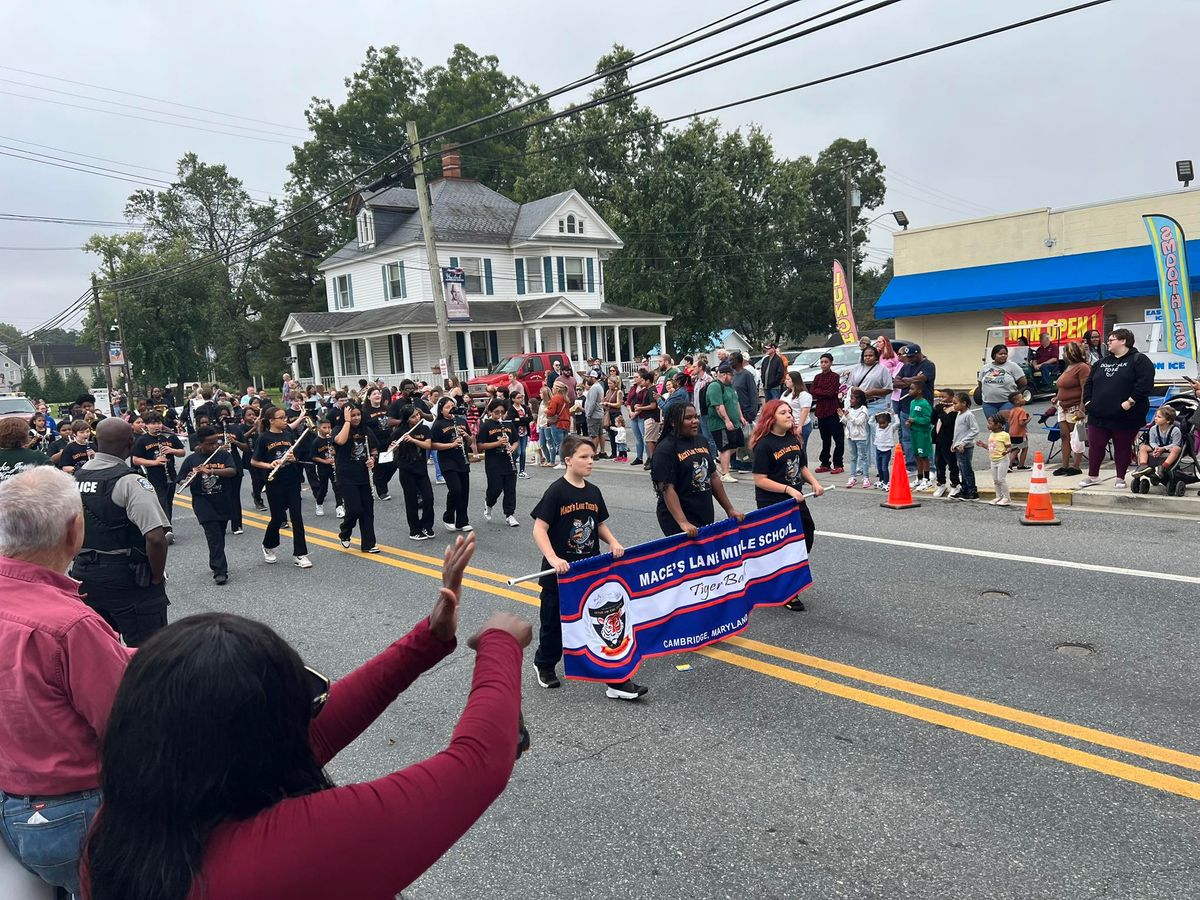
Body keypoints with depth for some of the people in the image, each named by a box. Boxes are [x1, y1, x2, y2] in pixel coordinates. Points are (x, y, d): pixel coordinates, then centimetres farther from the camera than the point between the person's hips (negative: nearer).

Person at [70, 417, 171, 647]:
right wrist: (157, 577, -10)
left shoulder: (75, 478, 4)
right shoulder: (131, 482, -17)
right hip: (127, 580, -7)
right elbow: (155, 537, -25)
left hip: (84, 576, 7)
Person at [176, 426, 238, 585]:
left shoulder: (224, 455, 0)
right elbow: (183, 483, 2)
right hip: (203, 503, -2)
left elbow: (232, 471, -17)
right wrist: (192, 477, -20)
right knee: (214, 536, -13)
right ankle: (220, 572, -14)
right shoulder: (191, 460, -1)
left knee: (219, 536, 13)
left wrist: (211, 471, -29)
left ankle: (216, 564, 32)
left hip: (223, 503, 2)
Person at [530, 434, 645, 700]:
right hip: (560, 575, -4)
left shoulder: (593, 492, 3)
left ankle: (617, 681, 7)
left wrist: (613, 543, -3)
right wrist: (553, 559, -28)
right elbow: (539, 529, -17)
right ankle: (544, 665, 42)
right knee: (554, 623, 14)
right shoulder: (556, 492, -15)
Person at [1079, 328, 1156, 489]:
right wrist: (1087, 401, 7)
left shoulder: (1139, 360, -5)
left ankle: (1120, 478, 19)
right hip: (1098, 415, 6)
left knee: (1123, 447, 7)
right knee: (1095, 446, 8)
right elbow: (1089, 383, 20)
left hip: (1124, 416, -5)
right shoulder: (1102, 362, 15)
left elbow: (1145, 383, -17)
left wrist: (1130, 401, -22)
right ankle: (1093, 476, 22)